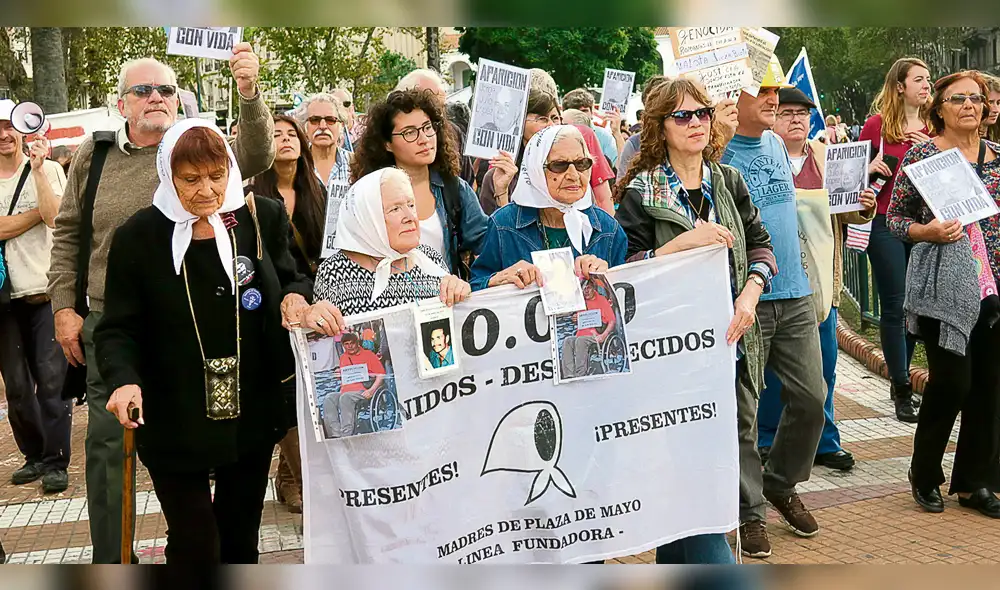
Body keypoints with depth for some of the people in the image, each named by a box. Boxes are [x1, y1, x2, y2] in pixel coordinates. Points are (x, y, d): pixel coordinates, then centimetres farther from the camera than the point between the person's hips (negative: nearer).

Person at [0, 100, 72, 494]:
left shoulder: (49, 169, 3)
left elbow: (56, 216, -15)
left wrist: (37, 167, -14)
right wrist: (40, 210, -8)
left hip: (47, 291, -3)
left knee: (51, 380, -3)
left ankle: (56, 462, 5)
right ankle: (34, 456, 24)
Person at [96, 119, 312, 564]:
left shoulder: (263, 218, -3)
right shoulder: (139, 236, -9)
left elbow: (291, 278, 11)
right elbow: (118, 328, -6)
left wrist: (295, 296, -13)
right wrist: (125, 380, -26)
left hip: (252, 413, 3)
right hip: (174, 422, -2)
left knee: (240, 540, 19)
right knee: (195, 547, 3)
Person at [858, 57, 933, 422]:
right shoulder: (878, 123, 0)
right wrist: (871, 168, -15)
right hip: (886, 224, -4)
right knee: (894, 307, -2)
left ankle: (898, 380, 24)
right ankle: (903, 392, 7)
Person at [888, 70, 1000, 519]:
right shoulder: (921, 155, -2)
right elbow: (894, 216, 0)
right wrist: (927, 231, -17)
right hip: (942, 284, -5)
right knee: (951, 381, -7)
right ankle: (924, 474, 17)